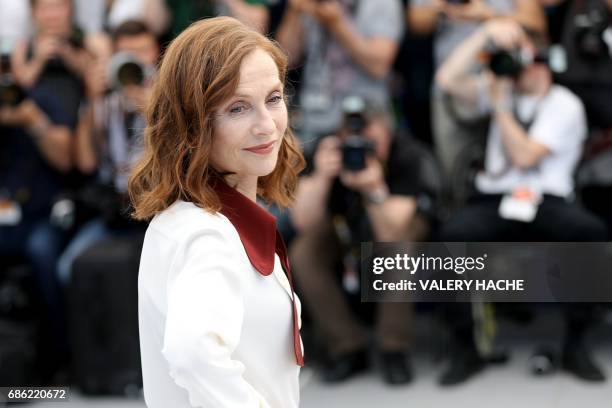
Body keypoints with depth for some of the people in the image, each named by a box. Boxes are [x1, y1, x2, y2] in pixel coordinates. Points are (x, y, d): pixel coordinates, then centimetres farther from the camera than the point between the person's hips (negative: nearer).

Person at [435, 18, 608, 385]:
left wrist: (500, 107, -7)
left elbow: (524, 156, -11)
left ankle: (576, 344, -17)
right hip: (494, 201, 2)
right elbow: (448, 79, -2)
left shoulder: (565, 105, 1)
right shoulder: (503, 90, 14)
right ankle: (467, 347, -19)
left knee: (592, 231, -36)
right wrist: (485, 34, -6)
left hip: (547, 202, -2)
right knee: (454, 234, -33)